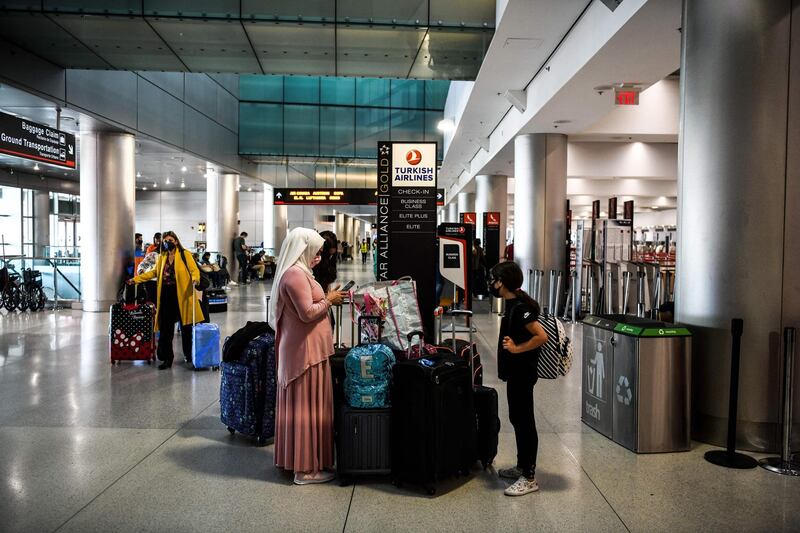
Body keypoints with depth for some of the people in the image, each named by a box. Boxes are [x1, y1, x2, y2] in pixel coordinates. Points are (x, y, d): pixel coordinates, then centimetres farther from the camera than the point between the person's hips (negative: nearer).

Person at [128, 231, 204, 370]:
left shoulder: (185, 254, -2)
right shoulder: (162, 257, 13)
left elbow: (194, 270, -9)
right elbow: (154, 272, 22)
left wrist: (195, 279, -31)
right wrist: (136, 279, 16)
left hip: (182, 295, -4)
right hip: (167, 295, 4)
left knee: (185, 326, 5)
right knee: (166, 328, 3)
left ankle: (188, 354, 23)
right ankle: (167, 358, 11)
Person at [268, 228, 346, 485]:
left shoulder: (296, 272, 15)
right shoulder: (296, 274, -18)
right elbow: (307, 313, -24)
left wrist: (327, 298, 11)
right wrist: (329, 300, -11)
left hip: (301, 349, 11)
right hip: (306, 350, -11)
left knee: (302, 403, 16)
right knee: (307, 405, -3)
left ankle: (296, 458, 27)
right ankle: (306, 468, 6)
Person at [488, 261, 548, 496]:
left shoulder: (520, 308, -21)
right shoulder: (513, 303, 10)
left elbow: (541, 336, -28)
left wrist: (517, 349, -21)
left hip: (522, 373, -10)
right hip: (516, 372, 10)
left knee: (524, 422, -3)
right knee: (517, 418, 18)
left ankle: (529, 478, 7)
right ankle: (522, 466, 32)